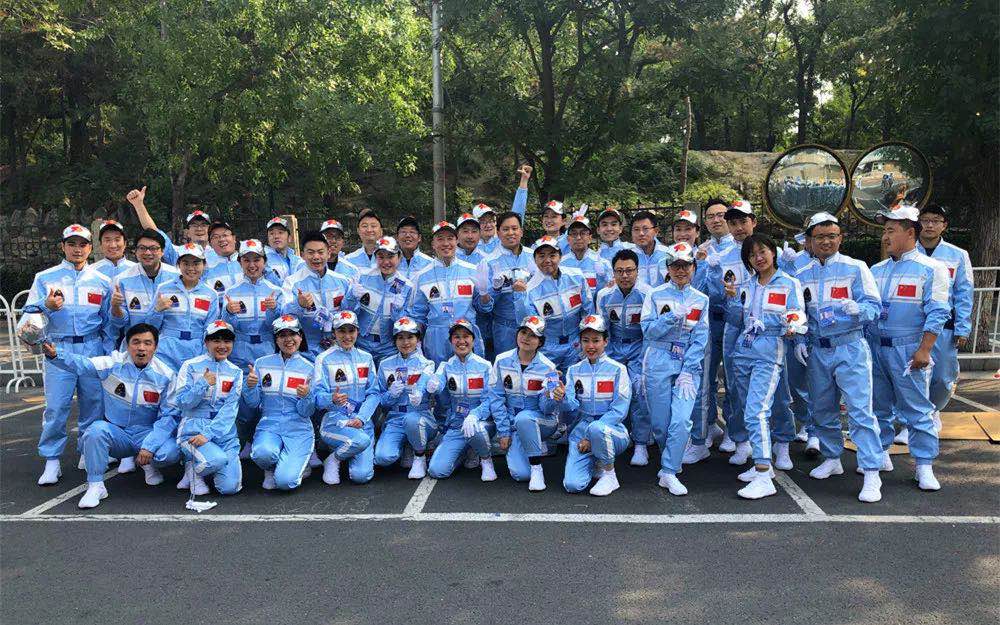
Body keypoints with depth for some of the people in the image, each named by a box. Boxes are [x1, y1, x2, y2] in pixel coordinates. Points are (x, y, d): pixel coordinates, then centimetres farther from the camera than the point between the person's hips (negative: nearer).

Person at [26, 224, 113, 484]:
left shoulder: (102, 281, 12)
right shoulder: (45, 278, 8)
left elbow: (109, 322, 15)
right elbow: (29, 314, 5)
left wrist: (108, 353, 7)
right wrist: (47, 307, -16)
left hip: (93, 349, 2)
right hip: (59, 348, -1)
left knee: (93, 402, 3)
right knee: (56, 406, -7)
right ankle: (52, 460, 4)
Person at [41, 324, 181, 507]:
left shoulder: (166, 375, -7)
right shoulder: (113, 364, -5)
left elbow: (169, 415, -9)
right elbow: (80, 364, -18)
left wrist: (150, 446, -20)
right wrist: (54, 354, -39)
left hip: (148, 433, -1)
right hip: (116, 433, 1)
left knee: (170, 453, -29)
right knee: (96, 429, -32)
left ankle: (149, 464, 10)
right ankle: (96, 486, -14)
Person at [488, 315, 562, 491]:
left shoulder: (547, 367, -11)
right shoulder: (502, 361, -5)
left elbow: (546, 408, -14)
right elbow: (496, 398, -2)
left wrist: (553, 398, -37)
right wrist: (503, 432, -6)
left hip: (542, 422, -2)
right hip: (513, 424, 2)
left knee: (523, 418, -38)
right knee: (520, 474, -18)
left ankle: (537, 468, -19)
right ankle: (537, 448, 17)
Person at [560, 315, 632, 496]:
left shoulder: (617, 369, -5)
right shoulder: (574, 370, 6)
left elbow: (619, 411, -11)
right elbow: (572, 406, -6)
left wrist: (591, 436, -18)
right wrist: (563, 398, -29)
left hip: (611, 430, -2)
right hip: (581, 430, 3)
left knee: (596, 428, -38)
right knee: (572, 485, -17)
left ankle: (609, 474, -10)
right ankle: (595, 464, 16)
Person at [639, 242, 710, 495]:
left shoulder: (701, 300, 8)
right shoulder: (655, 295, 4)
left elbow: (700, 338, 1)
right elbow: (649, 331, -4)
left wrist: (688, 371, -8)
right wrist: (673, 316, -18)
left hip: (689, 365, 1)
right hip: (658, 363, -1)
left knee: (681, 420, -13)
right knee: (660, 422, 2)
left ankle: (669, 472, -5)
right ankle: (671, 459, 28)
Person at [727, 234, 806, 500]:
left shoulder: (789, 284, -1)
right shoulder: (746, 286, 14)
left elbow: (797, 319, -6)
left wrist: (793, 329, -28)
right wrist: (732, 299, -2)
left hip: (769, 356, -6)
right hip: (743, 353, 6)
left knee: (757, 411, -18)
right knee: (752, 411, 13)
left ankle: (764, 478, -19)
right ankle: (762, 463, 26)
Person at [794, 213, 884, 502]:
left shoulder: (855, 268, -2)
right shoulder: (801, 275, 10)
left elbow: (874, 305, -7)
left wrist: (857, 308, -27)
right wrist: (799, 341, 5)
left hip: (850, 348, -5)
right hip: (817, 351, 5)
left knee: (860, 410, -10)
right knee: (823, 410, 14)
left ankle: (872, 473, -7)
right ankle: (832, 459, 32)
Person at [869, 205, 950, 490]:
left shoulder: (930, 269, -5)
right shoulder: (876, 270, 12)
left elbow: (937, 314, -10)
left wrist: (924, 350, -16)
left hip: (908, 351, -5)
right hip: (874, 347, 5)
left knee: (917, 410, -2)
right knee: (879, 406, 13)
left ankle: (925, 466, 6)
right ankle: (880, 453, 26)